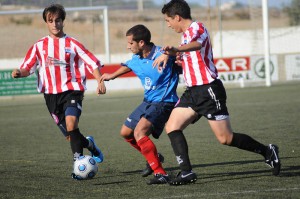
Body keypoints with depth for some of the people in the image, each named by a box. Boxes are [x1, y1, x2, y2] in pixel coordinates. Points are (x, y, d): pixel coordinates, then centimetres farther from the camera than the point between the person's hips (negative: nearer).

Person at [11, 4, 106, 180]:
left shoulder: (72, 44, 0)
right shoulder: (39, 46, 8)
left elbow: (93, 63, -1)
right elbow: (28, 67, 6)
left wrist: (100, 82, -14)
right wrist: (19, 73, -16)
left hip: (72, 91, -3)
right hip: (51, 94, 3)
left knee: (71, 122, -29)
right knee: (70, 135, 7)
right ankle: (89, 144, 39)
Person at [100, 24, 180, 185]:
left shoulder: (162, 56, -22)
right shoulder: (136, 59, 2)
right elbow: (127, 67, 23)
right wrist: (111, 76, 37)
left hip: (163, 102, -9)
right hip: (148, 102, 9)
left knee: (139, 132, -27)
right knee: (126, 132, 16)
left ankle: (160, 174, -26)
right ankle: (152, 157, 36)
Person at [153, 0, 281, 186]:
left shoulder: (197, 28, -13)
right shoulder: (188, 33, 17)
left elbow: (196, 44, -40)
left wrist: (174, 51, -57)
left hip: (209, 90, -10)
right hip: (193, 91, 10)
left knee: (225, 138, -8)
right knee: (172, 127, -4)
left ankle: (267, 151, 10)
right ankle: (186, 172, -9)